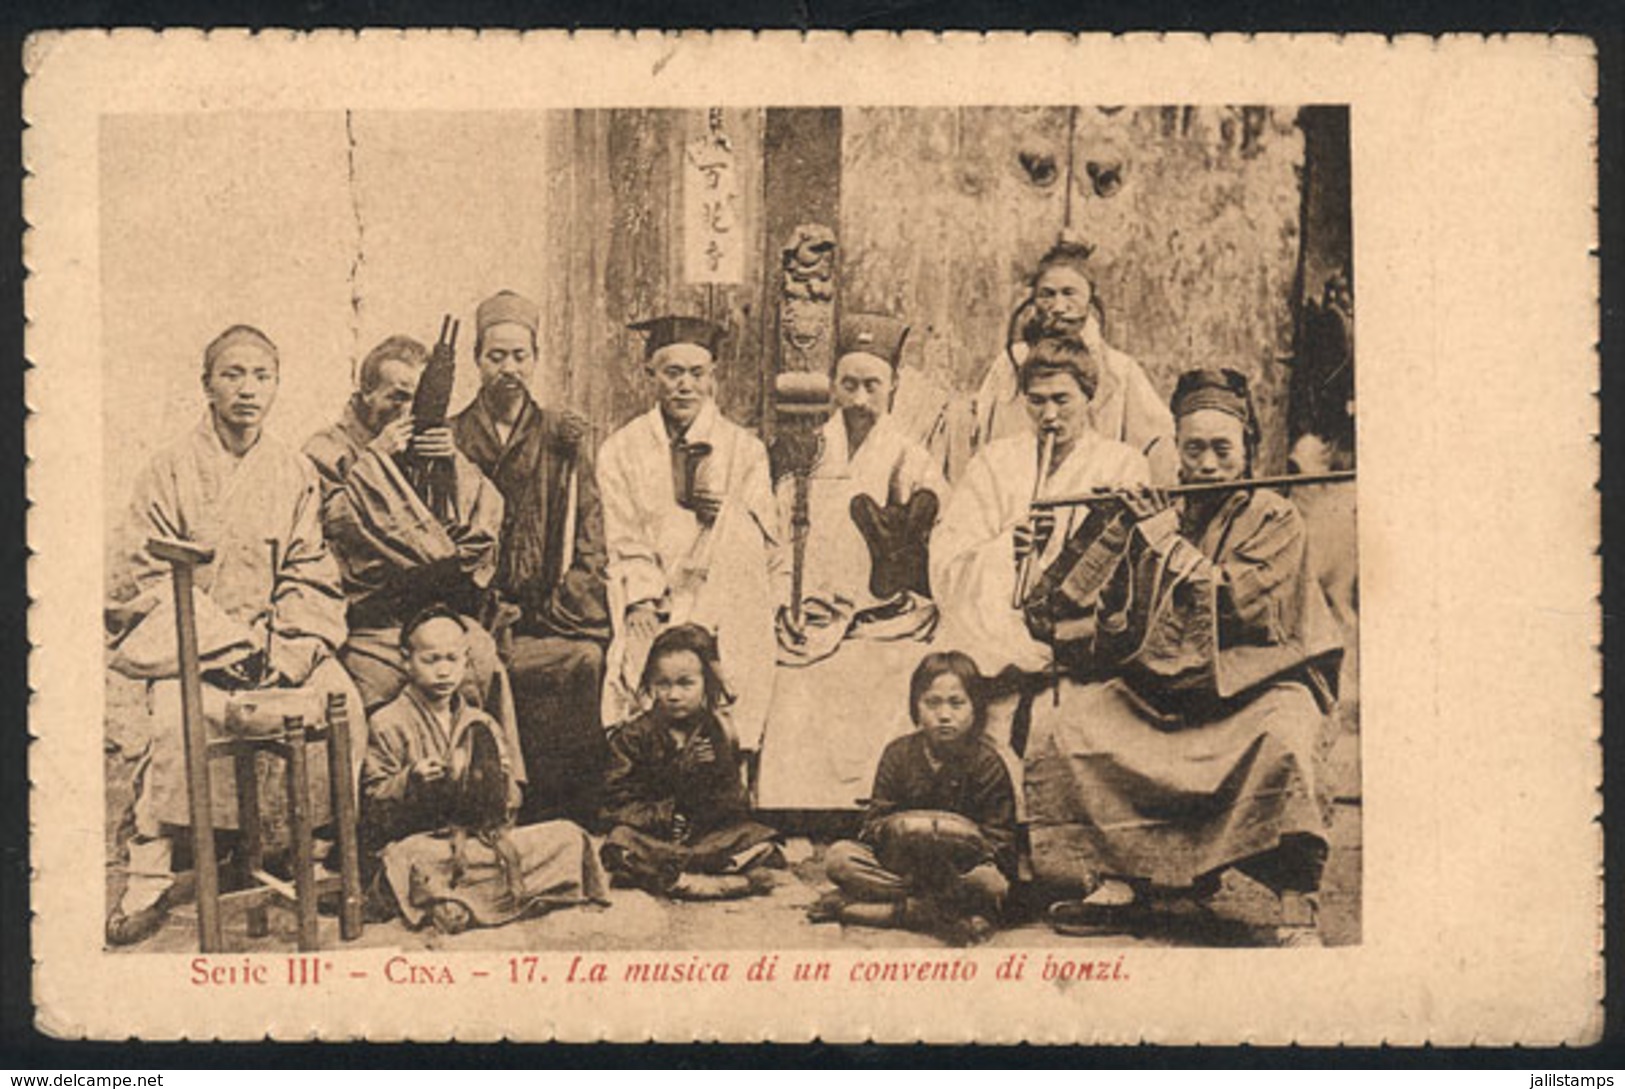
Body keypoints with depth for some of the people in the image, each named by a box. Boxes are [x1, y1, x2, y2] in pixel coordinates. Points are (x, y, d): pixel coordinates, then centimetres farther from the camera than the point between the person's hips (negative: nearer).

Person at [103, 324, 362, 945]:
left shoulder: (295, 474, 11)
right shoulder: (172, 469, 1)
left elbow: (310, 577, 9)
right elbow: (141, 574, -4)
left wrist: (289, 648, -10)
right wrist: (225, 641, -14)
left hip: (276, 641, 3)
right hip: (184, 637, -3)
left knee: (339, 701, -24)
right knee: (179, 715, -33)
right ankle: (150, 878, -23)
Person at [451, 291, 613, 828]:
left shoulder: (565, 437, 14)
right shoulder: (450, 439, 14)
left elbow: (589, 537, 9)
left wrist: (550, 614, -3)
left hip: (554, 617, 0)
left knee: (584, 660, -25)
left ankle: (572, 827, -17)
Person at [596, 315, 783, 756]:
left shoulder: (745, 450, 7)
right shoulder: (621, 451, 8)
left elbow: (763, 546, 2)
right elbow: (625, 542, 1)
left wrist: (726, 512, -17)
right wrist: (642, 601, -15)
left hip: (726, 620, 0)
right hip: (652, 620, 1)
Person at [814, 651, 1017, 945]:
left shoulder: (986, 765, -7)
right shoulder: (898, 754, 2)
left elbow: (1000, 843, -9)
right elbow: (874, 823, -2)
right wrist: (890, 829, -26)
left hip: (963, 867, -3)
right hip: (900, 865, 3)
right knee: (837, 857, -23)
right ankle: (946, 915, -34)